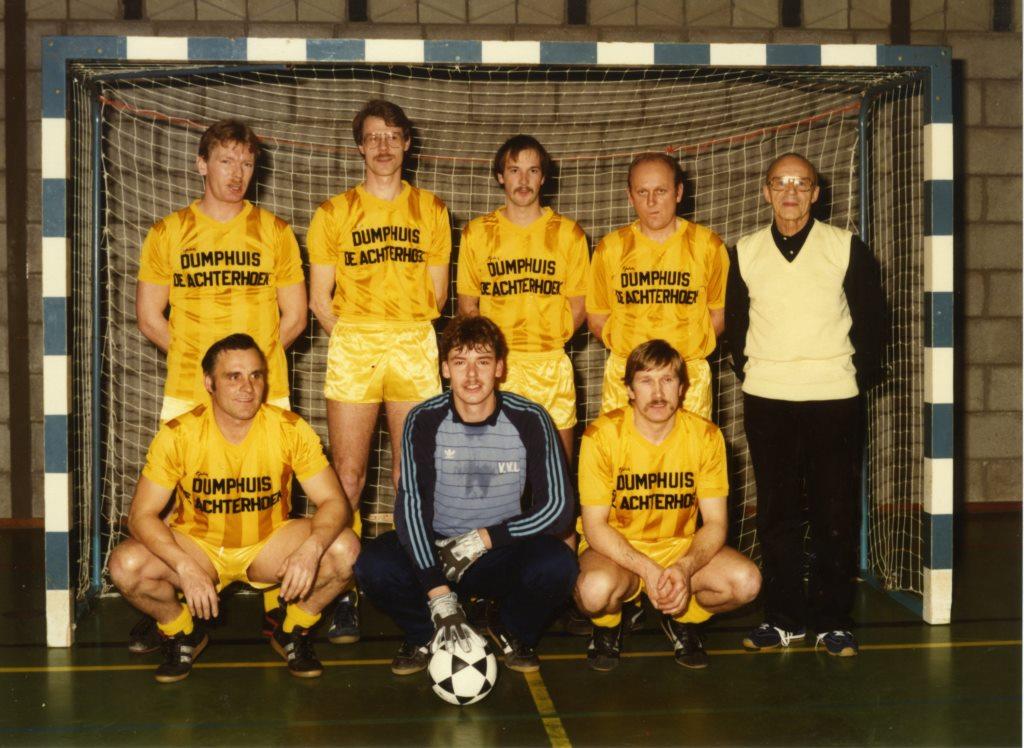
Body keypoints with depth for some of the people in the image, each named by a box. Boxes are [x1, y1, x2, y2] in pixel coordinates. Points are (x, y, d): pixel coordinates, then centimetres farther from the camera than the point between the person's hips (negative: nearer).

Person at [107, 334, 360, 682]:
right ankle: (184, 632, 6)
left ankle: (293, 632, 4)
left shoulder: (291, 430, -16)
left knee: (345, 550, -26)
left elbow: (335, 503, -17)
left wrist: (311, 549, -39)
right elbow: (142, 514, -17)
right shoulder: (179, 435, -17)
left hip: (269, 545, 0)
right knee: (126, 565, -28)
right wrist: (185, 567, -34)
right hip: (198, 545, 0)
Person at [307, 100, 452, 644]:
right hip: (351, 347, -1)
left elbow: (436, 293, 12)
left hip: (415, 347, 1)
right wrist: (355, 336, -1)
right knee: (347, 472, -3)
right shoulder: (334, 212, 11)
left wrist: (405, 332, 3)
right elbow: (320, 298, 8)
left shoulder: (430, 210, 14)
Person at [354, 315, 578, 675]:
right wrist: (440, 598, -28)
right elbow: (410, 505, -17)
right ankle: (424, 635, 4)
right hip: (434, 552, 0)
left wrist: (484, 539, -19)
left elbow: (558, 508, -9)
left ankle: (512, 634, 4)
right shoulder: (424, 421, -9)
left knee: (556, 563, -31)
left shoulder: (529, 420, -9)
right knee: (374, 564, -29)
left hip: (502, 554, 0)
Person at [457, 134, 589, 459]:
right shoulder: (476, 232, 8)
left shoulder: (568, 233, 7)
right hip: (494, 365, 0)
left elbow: (578, 306, 9)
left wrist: (548, 342, -3)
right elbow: (467, 305, 10)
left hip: (551, 367, 0)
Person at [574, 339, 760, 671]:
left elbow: (715, 523, -7)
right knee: (597, 588, -37)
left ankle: (681, 620, 9)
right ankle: (608, 625, 3)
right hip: (616, 548, -3)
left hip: (681, 547, 3)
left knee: (746, 581, -24)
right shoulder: (602, 436, -16)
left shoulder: (705, 435, -8)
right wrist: (649, 571, -28)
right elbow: (595, 527, -15)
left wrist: (685, 568, -26)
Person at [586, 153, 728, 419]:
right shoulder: (610, 248, 3)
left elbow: (718, 314, 7)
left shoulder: (708, 245, 1)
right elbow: (597, 319, 9)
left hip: (691, 374, 0)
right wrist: (631, 351, -1)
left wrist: (687, 351, -2)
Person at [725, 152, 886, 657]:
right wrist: (748, 371, 8)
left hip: (835, 400, -2)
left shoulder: (846, 248, 1)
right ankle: (784, 617, 16)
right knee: (776, 512, 5)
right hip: (766, 402, 2)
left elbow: (872, 318, 6)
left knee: (835, 513, 0)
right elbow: (733, 321, 15)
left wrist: (860, 375, 2)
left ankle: (832, 620, 11)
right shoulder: (746, 253, 6)